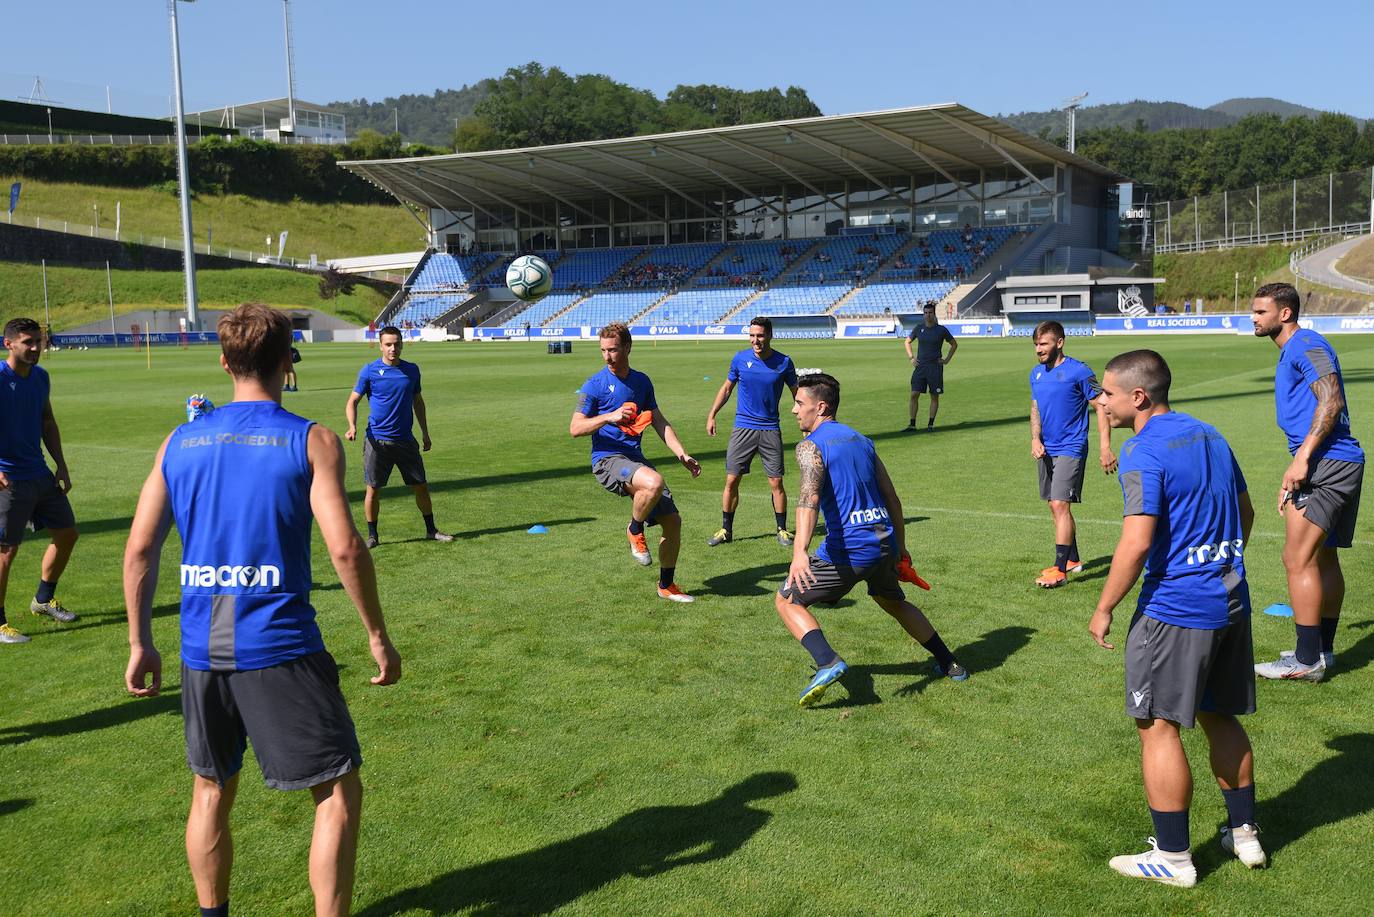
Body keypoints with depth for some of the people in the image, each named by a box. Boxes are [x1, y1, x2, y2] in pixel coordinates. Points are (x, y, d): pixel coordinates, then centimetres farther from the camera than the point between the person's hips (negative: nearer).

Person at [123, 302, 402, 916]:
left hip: (201, 650, 5)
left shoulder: (180, 442, 6)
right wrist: (378, 635, -3)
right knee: (338, 791, 7)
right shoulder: (311, 440, -6)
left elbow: (139, 551, 6)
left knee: (211, 791, 23)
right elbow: (345, 549, -13)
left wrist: (140, 644, 15)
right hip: (280, 645, -5)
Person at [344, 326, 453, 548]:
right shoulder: (369, 371, -4)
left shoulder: (412, 370, 7)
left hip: (405, 440, 3)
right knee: (373, 489, 1)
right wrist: (352, 427, -18)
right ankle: (372, 535, 14)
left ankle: (431, 530, 21)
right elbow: (352, 401, -1)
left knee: (420, 486, 7)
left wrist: (425, 433, 17)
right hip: (376, 440, -3)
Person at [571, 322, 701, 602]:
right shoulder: (594, 385, -3)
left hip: (636, 460, 6)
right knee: (653, 482, -37)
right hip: (608, 460, -6)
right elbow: (575, 428, -6)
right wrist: (608, 417, -22)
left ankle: (667, 585, 20)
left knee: (673, 520, 1)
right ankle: (634, 531, -7)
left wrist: (682, 455, 11)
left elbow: (659, 422, 20)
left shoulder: (641, 381, 13)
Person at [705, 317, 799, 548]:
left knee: (776, 483, -1)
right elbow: (726, 388, 13)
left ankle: (782, 529, 15)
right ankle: (726, 530, 13)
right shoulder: (740, 359, -1)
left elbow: (797, 393, 8)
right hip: (743, 428, 1)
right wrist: (712, 415, 8)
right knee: (731, 481, 0)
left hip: (770, 429, -1)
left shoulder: (784, 362, -4)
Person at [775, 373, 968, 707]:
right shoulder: (861, 440, 16)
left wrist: (799, 551, -37)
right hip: (885, 542, 7)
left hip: (848, 550, -7)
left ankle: (828, 663, -13)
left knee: (786, 600, 7)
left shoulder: (810, 445, -6)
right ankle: (949, 664, 39)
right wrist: (900, 547, 29)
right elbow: (892, 498, 19)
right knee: (893, 602, 34)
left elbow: (809, 495, -25)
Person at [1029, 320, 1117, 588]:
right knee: (1056, 507, 14)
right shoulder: (1036, 373, 9)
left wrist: (1105, 447, -16)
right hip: (1046, 450, 8)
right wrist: (1035, 439, 0)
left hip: (1070, 449, -8)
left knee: (1060, 505, -14)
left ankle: (1060, 571, -11)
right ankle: (1073, 560, 29)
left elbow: (1101, 407, -9)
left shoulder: (1079, 371, -12)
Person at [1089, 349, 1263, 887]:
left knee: (1158, 727, 3)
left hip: (1175, 611, -9)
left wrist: (1104, 609, -13)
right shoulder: (1209, 437, 10)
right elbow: (1245, 514, 18)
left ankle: (1173, 858, 11)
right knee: (1219, 717, 21)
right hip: (1230, 601, 9)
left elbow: (1137, 543, -23)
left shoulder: (1143, 453, -16)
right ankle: (1244, 833, 32)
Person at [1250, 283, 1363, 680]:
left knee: (1298, 559, -9)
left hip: (1327, 464, -11)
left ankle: (1307, 661, -5)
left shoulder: (1306, 345, -10)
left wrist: (1302, 457, -26)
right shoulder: (1291, 352, 22)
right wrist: (1294, 478, 25)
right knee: (1323, 559, 15)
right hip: (1341, 465, 11)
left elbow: (1331, 401, -22)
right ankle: (1322, 650, 25)